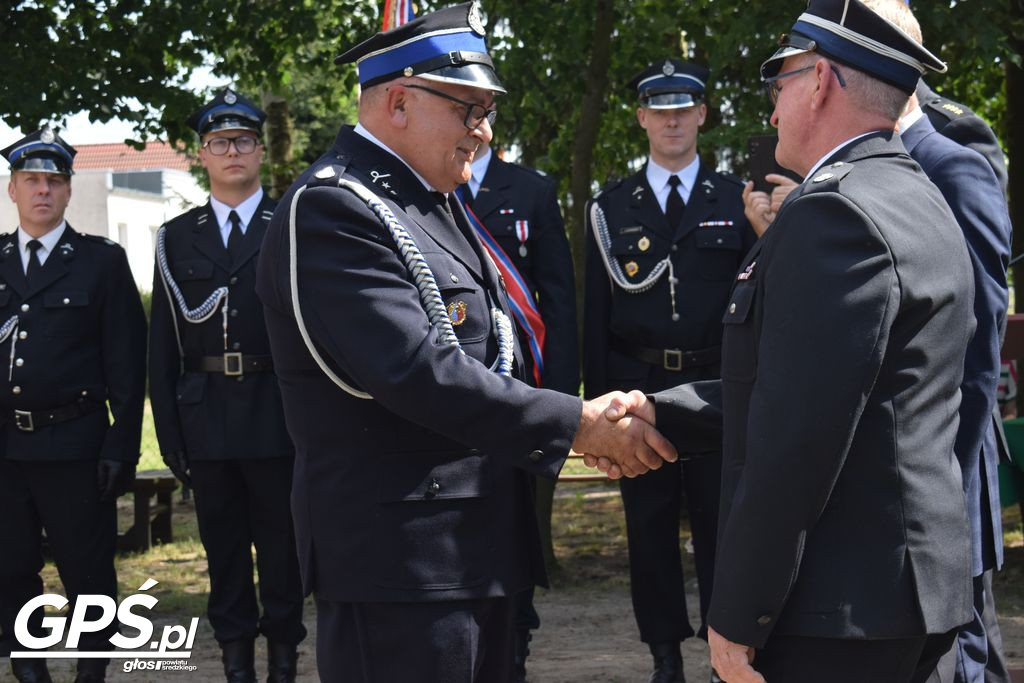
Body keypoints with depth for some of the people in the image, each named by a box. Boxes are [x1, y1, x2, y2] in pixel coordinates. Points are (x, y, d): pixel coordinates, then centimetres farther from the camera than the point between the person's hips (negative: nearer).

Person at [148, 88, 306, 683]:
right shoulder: (177, 238, 10)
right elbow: (165, 342, 8)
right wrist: (169, 430, 2)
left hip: (278, 414, -2)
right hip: (206, 416, 2)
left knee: (282, 545, 5)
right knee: (224, 547, 9)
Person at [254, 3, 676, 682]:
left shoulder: (433, 203, 16)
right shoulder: (329, 209, -15)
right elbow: (418, 373, -24)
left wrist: (598, 422, 2)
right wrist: (577, 423, -18)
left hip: (480, 549, 10)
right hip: (398, 568, -10)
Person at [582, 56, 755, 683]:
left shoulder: (736, 201, 7)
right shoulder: (612, 207, 8)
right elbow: (596, 309, 6)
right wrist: (599, 394, -1)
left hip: (717, 386, -1)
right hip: (639, 386, 1)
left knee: (721, 517, 3)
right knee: (650, 524, 6)